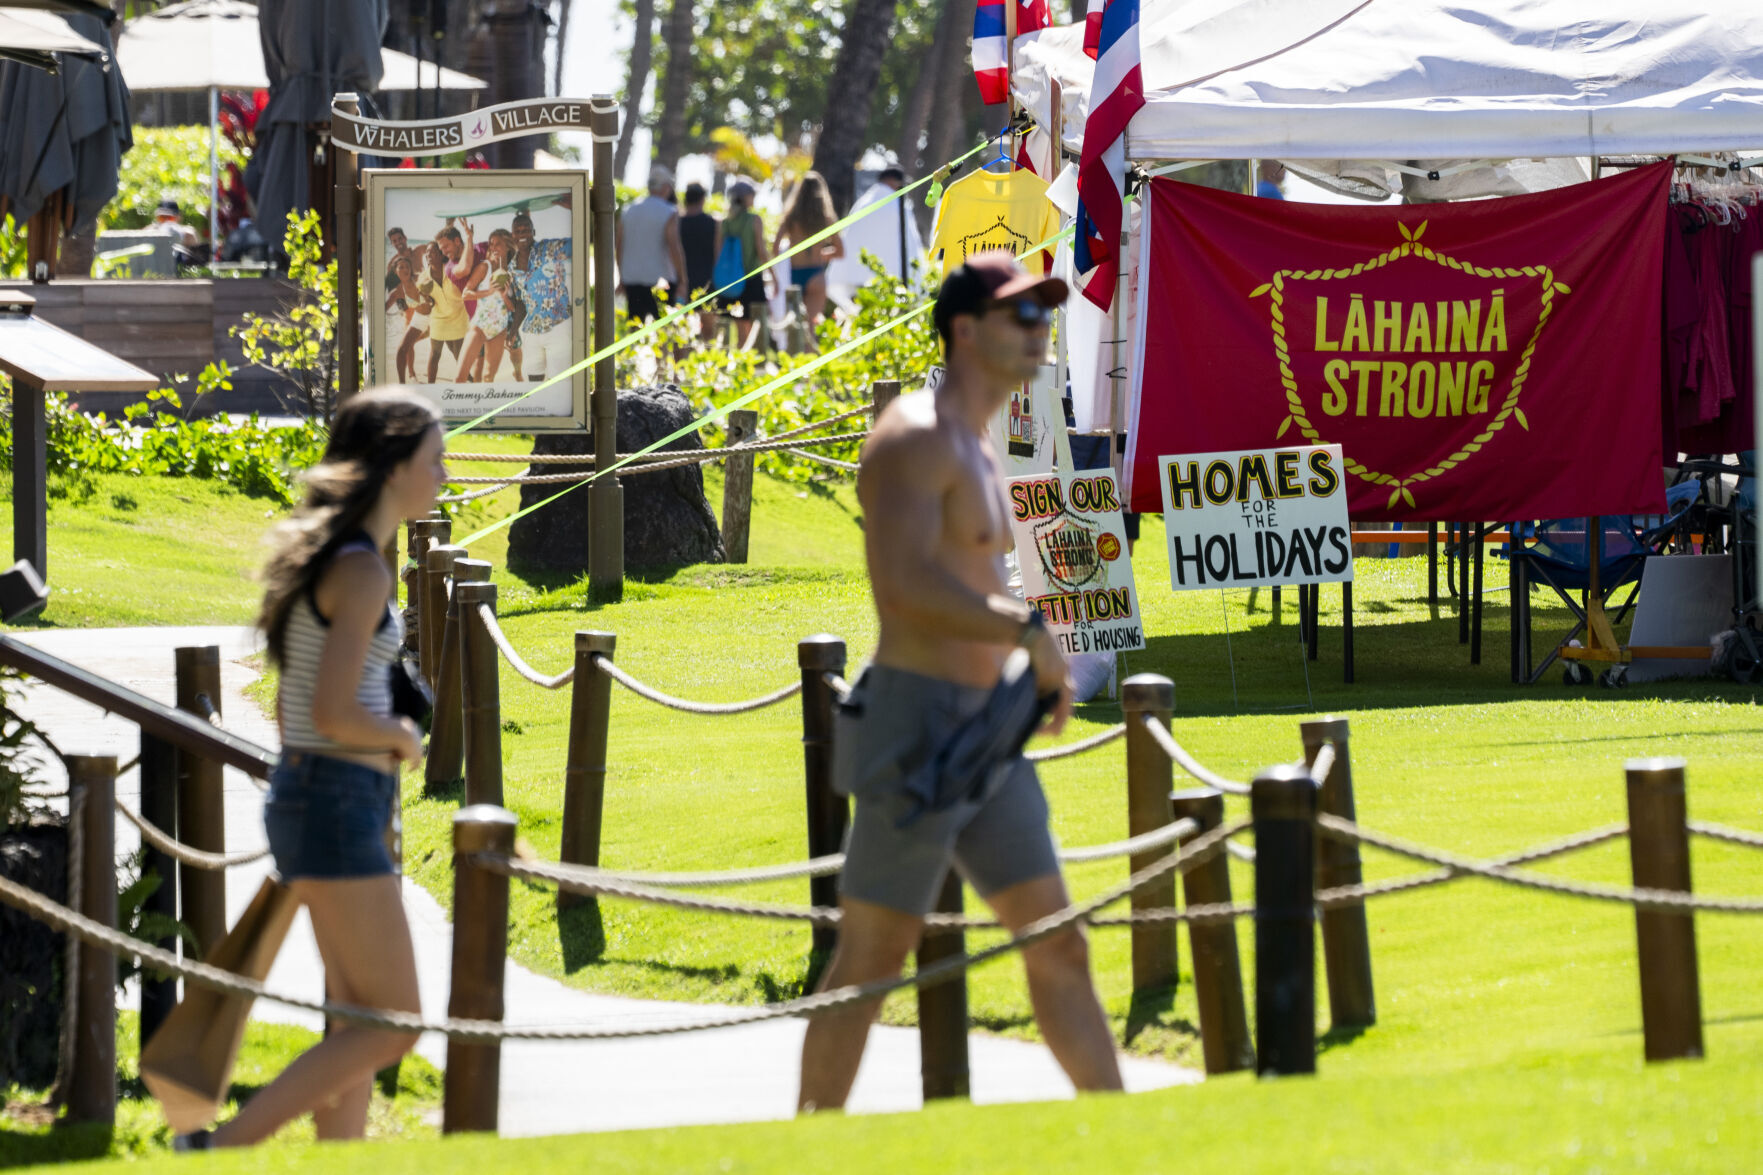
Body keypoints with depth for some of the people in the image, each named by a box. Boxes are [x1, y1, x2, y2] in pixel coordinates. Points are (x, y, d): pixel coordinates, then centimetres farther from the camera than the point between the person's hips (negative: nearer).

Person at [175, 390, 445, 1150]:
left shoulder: (328, 558, 14)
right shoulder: (362, 571, -16)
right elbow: (333, 712, -23)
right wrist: (402, 739, -5)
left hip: (304, 796, 10)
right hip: (338, 808, -10)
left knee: (360, 1023, 11)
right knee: (392, 1027, -6)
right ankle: (223, 1150, -9)